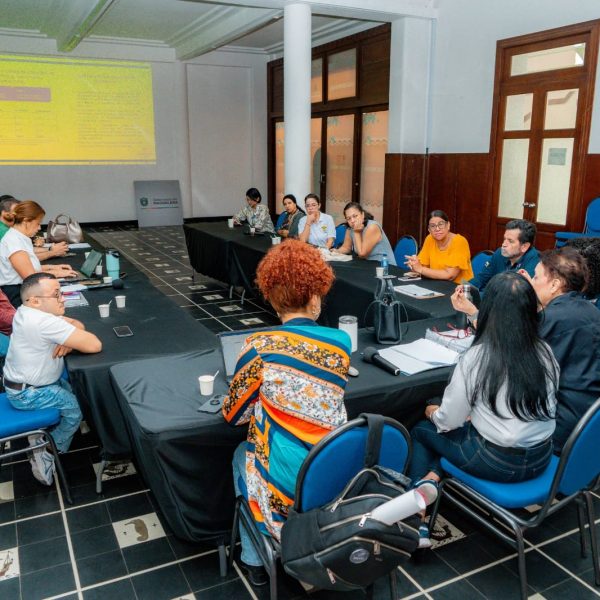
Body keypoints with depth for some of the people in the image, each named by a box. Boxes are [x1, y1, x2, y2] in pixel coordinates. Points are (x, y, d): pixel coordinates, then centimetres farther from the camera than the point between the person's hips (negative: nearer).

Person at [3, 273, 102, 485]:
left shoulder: (29, 312, -2)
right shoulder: (44, 322, -33)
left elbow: (77, 324, 6)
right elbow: (94, 345, -32)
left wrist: (68, 340, -15)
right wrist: (70, 338, -13)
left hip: (23, 382, 9)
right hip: (26, 393, -9)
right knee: (78, 406, -4)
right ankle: (48, 454, 11)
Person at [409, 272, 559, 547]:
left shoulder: (477, 357, -20)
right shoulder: (546, 352, -4)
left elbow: (449, 420, -11)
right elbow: (518, 407, 10)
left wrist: (433, 412, 11)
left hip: (497, 462, -5)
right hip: (541, 457, 6)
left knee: (421, 430, 18)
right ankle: (434, 477, 11)